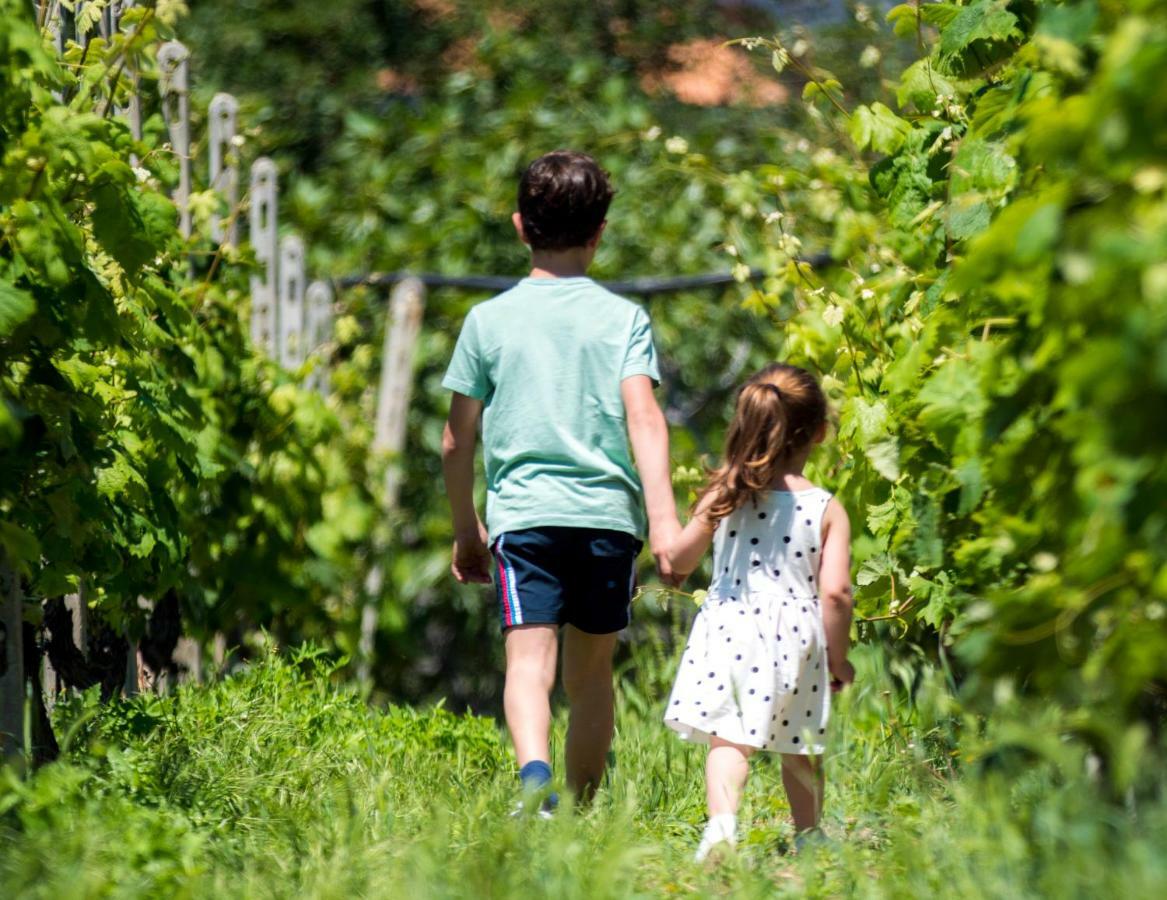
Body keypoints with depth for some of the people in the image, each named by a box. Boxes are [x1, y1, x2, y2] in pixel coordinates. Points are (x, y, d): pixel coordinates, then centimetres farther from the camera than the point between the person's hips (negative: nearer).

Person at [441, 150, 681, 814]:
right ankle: (582, 809, 20)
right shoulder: (624, 318, 5)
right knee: (591, 671, 15)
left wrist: (466, 531, 22)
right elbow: (644, 417, -9)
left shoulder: (489, 320, 7)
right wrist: (664, 515, -14)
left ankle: (534, 770, -40)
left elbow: (457, 442, 10)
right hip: (608, 511, 1)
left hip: (522, 511, -1)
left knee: (530, 657, -14)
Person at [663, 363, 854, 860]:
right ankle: (808, 836, 26)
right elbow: (835, 591, -9)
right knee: (799, 749, 17)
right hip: (797, 638, 1)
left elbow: (679, 560, 1)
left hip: (731, 629, -1)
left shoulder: (725, 495, -2)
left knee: (728, 738, -5)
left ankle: (722, 822, -27)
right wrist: (838, 657, 3)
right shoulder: (827, 510, -3)